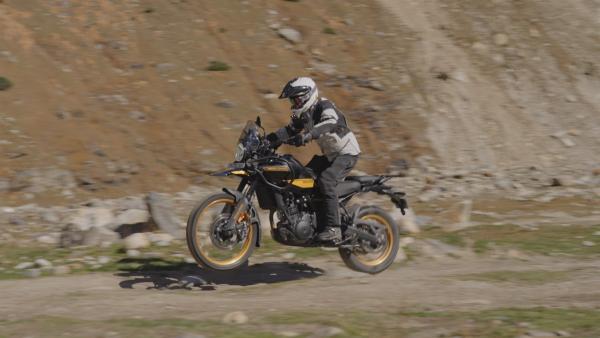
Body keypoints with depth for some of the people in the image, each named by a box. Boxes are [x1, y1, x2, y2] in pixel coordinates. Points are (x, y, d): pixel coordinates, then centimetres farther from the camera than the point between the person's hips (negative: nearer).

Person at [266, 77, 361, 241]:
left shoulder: (324, 106, -21)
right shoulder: (304, 114, 6)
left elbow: (330, 123, -42)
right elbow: (290, 130, 7)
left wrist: (307, 135, -57)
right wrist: (268, 139, -8)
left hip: (346, 153, -10)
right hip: (329, 154, 10)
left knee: (326, 181, -29)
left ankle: (333, 228, -30)